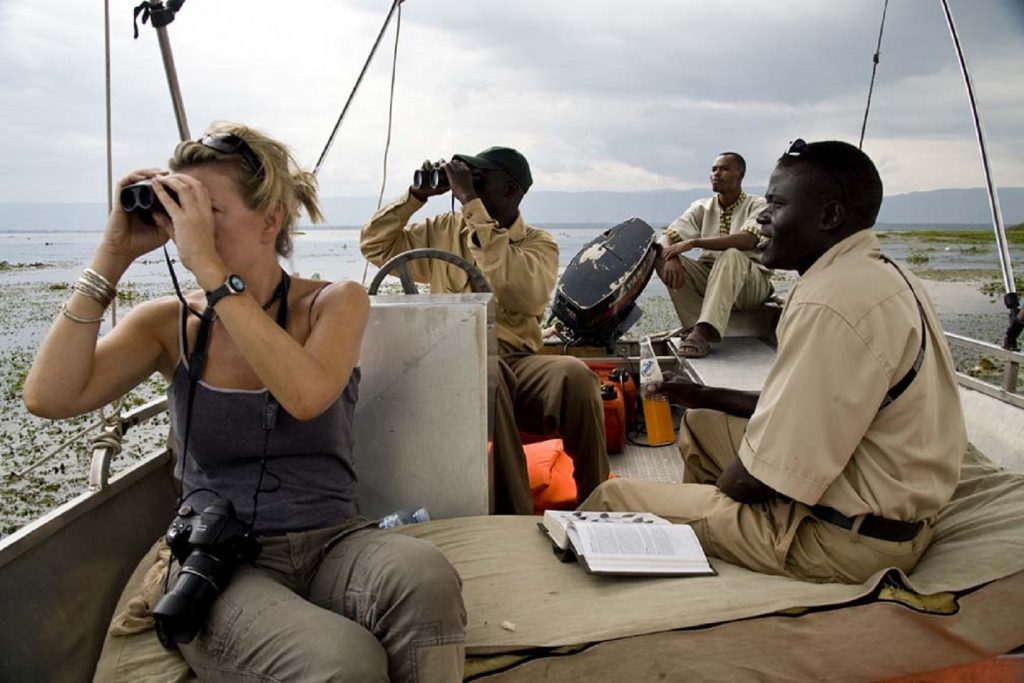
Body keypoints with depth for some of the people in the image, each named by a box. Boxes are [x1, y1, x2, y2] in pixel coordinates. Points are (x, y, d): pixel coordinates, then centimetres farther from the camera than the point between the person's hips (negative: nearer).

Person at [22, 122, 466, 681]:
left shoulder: (335, 304, 1)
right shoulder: (170, 324, 5)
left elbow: (305, 396, -21)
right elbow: (49, 397, -10)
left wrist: (211, 270, -22)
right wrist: (112, 256, -8)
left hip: (332, 543, 1)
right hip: (215, 562, 0)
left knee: (424, 574, -35)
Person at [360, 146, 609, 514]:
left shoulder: (539, 244, 10)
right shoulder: (443, 230, 20)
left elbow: (520, 293, -13)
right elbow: (374, 245, 20)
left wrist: (472, 204, -12)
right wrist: (416, 195, 9)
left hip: (517, 363, 0)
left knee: (575, 375, -33)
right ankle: (513, 517, -33)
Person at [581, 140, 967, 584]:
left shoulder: (831, 303, -26)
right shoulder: (883, 276, 8)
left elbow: (763, 479, -25)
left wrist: (722, 486, -3)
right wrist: (704, 396, 14)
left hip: (844, 539, -10)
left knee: (611, 499, -5)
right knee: (701, 424, 25)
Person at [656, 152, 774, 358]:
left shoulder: (757, 206, -5)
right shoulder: (702, 207, 7)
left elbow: (747, 240, -26)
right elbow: (666, 237, -3)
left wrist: (693, 243, -31)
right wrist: (671, 257, -28)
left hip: (750, 281, -4)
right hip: (709, 276, 4)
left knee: (731, 255, -37)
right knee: (662, 257, -20)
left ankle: (702, 331, -49)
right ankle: (698, 329, -33)